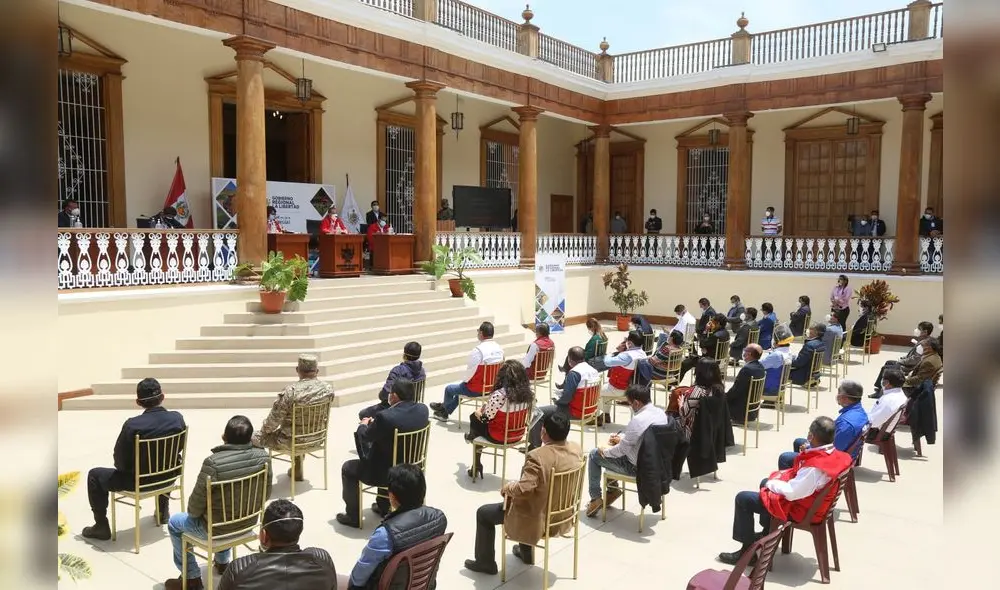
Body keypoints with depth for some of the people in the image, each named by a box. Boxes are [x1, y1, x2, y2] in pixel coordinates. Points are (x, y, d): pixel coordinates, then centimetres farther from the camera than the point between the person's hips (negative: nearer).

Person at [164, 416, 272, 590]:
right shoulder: (263, 456, -15)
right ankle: (222, 562, 53)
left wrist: (193, 512, 5)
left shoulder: (213, 462, -29)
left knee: (174, 523, 23)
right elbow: (265, 495, -1)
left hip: (217, 528, -5)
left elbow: (196, 506, -19)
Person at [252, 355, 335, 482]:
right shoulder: (328, 389, -11)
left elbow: (274, 420, -17)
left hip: (291, 442, -5)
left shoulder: (290, 391, -26)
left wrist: (265, 429, 5)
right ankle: (297, 471, 49)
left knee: (255, 438, 17)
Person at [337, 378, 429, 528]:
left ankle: (353, 516, 26)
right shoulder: (422, 409, -9)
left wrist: (363, 425, 12)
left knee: (348, 468, 17)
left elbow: (365, 437, -10)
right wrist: (374, 423, 15)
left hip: (388, 472, -7)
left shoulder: (385, 416, -29)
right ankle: (384, 506, 45)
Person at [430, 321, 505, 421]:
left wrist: (465, 380, 3)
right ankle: (445, 410, 45)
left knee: (449, 389, 18)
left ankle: (444, 409, 44)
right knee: (460, 387, 31)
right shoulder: (499, 349, -3)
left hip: (477, 389, -7)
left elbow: (471, 371, -19)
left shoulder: (478, 350, -26)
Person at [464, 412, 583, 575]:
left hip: (538, 520, -7)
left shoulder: (537, 456, -31)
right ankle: (526, 552, 47)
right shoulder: (576, 449, -8)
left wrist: (507, 487, -13)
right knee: (524, 499, 38)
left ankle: (485, 562, 27)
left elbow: (523, 489, -33)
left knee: (483, 513, 12)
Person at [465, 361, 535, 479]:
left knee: (475, 419, 21)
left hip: (499, 437, -6)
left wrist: (478, 412, 5)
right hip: (518, 435, 6)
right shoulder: (527, 393, -9)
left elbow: (485, 418, -20)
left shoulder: (499, 395, -29)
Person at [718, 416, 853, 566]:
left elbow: (792, 493, -31)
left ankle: (747, 550, 7)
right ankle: (767, 533, 39)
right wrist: (785, 475, -2)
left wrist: (772, 483, -13)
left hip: (799, 509, -10)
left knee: (743, 499, -5)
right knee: (765, 482, 29)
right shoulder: (836, 455, -8)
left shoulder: (814, 466, -37)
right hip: (812, 501, 10)